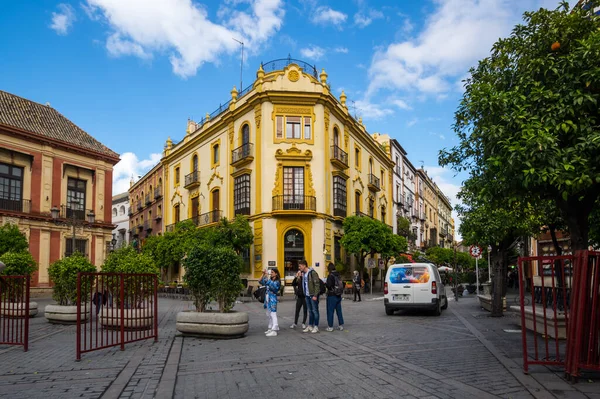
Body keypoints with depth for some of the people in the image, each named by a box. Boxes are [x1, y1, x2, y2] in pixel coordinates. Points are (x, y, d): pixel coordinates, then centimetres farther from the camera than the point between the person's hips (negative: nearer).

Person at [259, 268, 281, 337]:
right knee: (268, 315, 16)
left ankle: (274, 330, -9)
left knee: (273, 314, -9)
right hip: (267, 298, 9)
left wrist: (267, 275, -22)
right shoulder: (269, 280, 12)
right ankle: (270, 328, 26)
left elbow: (269, 283, -28)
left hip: (272, 299, -9)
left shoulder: (277, 282, -10)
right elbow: (261, 282, 14)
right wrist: (263, 274, 3)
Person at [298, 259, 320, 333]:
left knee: (315, 311, 1)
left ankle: (316, 327, 8)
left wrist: (315, 295, -19)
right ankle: (310, 326, 21)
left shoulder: (312, 273, -14)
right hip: (307, 295, 8)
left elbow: (317, 285, -17)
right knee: (310, 311, 14)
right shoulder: (303, 273, 12)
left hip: (313, 295, -8)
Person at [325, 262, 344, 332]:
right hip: (338, 296, 7)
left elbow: (329, 286, -20)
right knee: (339, 311, 13)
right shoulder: (339, 275, 7)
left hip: (332, 296, -7)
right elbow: (342, 284, 12)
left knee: (330, 311, 1)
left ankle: (330, 327, 4)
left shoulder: (330, 276, -15)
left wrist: (325, 283, -2)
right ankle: (341, 325, 17)